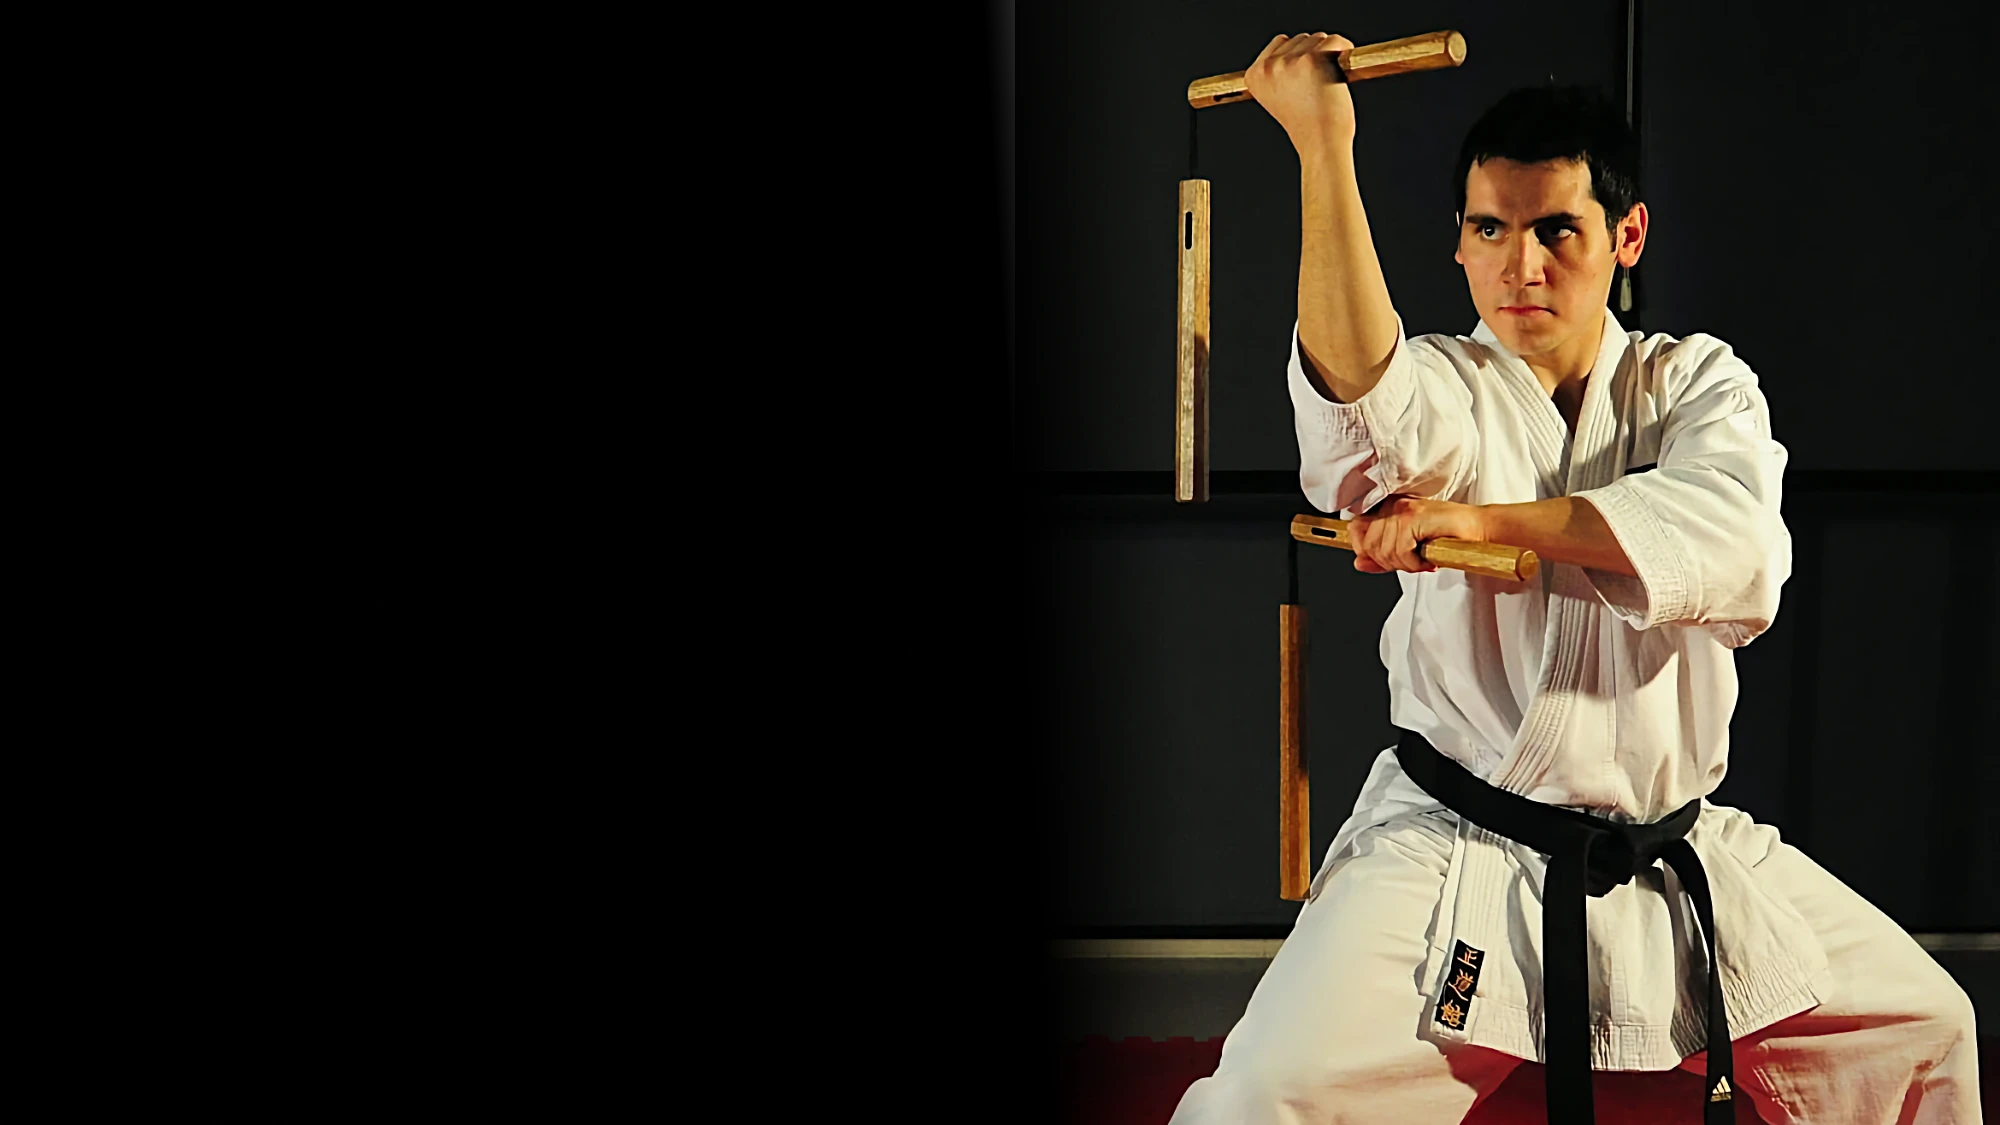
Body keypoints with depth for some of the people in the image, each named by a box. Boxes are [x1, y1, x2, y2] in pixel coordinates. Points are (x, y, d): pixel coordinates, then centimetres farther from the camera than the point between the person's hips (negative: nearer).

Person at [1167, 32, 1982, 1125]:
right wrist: (1322, 142, -37)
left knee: (1924, 1027, 14)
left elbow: (1740, 543, -18)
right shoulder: (1434, 392, -2)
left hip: (1674, 857, 4)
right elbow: (1357, 377, -30)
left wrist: (1488, 521, -25)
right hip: (1453, 859, -3)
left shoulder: (1697, 383, 4)